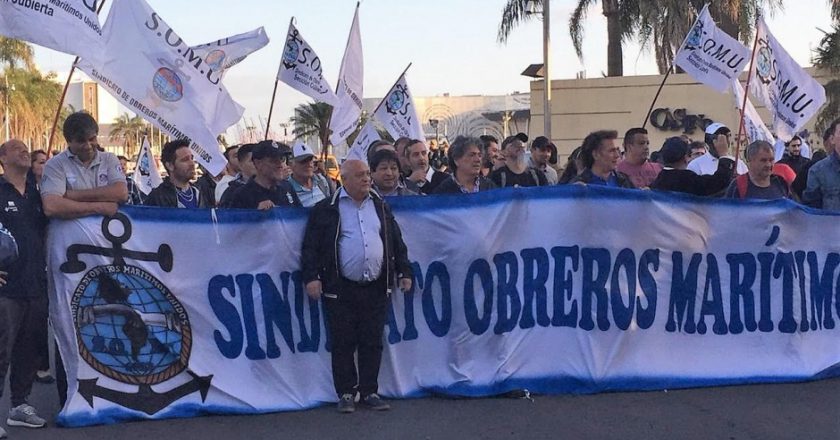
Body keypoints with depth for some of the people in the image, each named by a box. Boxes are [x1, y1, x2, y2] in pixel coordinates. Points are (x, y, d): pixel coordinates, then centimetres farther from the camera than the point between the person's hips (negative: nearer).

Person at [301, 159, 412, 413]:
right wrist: (311, 277, -12)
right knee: (343, 343, 2)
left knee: (372, 343, 7)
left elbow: (396, 242, 17)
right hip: (341, 289, -3)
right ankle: (346, 393, 12)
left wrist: (404, 272, 11)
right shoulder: (326, 209, 0)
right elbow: (311, 246, -3)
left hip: (376, 288, 3)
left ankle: (369, 392, 17)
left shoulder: (381, 207, 13)